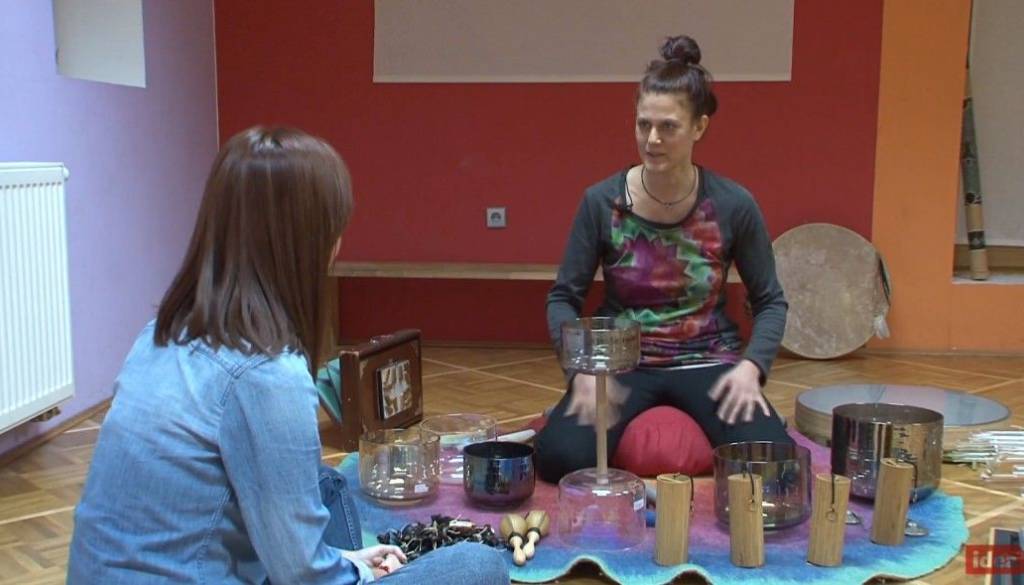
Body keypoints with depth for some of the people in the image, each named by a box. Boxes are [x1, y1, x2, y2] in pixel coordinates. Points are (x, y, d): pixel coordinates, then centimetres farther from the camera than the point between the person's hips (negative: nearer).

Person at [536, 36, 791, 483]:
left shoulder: (734, 205, -7)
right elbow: (563, 298, -1)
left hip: (706, 360, 1)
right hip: (623, 363, 0)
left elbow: (770, 301, 3)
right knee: (560, 457, -27)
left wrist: (751, 366, -14)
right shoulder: (601, 202, -7)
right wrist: (584, 368, -17)